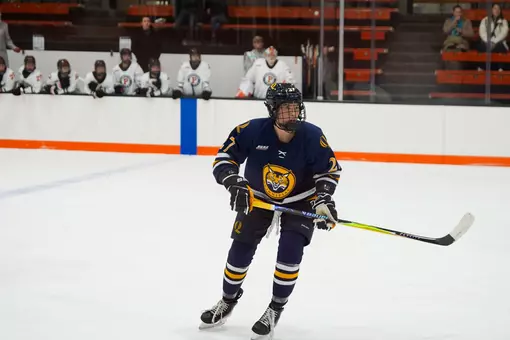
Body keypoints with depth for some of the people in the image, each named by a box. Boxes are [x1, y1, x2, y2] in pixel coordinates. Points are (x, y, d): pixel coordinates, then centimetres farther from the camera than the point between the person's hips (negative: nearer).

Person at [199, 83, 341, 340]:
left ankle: (275, 310, 1)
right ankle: (228, 301, 29)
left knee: (290, 251, -17)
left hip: (300, 201, -1)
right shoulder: (252, 131, -26)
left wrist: (323, 200, -25)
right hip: (258, 198, 1)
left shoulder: (312, 136, -25)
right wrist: (235, 183, -33)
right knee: (240, 249, 3)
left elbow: (330, 170, -13)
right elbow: (224, 158, -17)